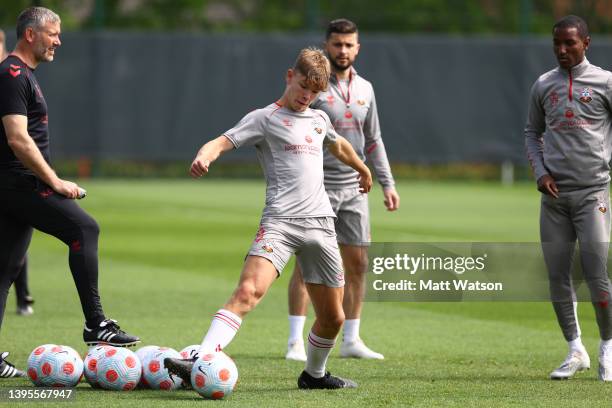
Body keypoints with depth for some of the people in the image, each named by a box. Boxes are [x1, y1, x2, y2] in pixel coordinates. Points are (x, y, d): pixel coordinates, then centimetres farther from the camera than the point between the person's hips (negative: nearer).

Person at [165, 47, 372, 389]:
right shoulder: (264, 118, 3)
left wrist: (363, 169, 61)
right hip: (280, 222, -6)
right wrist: (205, 155, -34)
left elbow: (339, 145, 43)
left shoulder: (319, 120, 21)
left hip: (321, 222, 6)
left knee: (332, 317, 8)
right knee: (248, 291, -27)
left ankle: (315, 374, 34)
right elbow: (224, 141, -10)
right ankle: (202, 362, -36)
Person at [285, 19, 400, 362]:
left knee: (358, 263, 6)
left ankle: (351, 340, 14)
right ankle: (296, 342, -3)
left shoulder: (365, 89, 12)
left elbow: (373, 140, 18)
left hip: (354, 188, 6)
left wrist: (388, 183, 11)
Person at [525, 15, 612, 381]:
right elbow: (532, 133, 19)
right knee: (557, 275, 3)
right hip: (554, 194, 4)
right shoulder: (543, 86, 11)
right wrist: (540, 172, 4)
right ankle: (576, 352, 13)